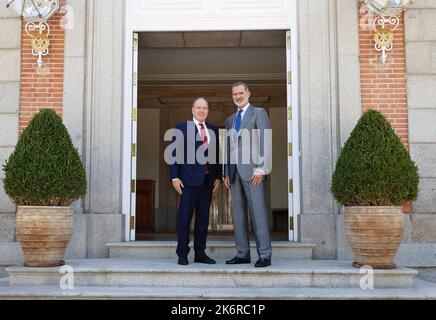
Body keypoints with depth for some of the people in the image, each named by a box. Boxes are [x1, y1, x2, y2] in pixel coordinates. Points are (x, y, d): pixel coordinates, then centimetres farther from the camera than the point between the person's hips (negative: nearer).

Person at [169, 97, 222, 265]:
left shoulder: (213, 130, 15)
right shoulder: (182, 128, 2)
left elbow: (217, 155, 14)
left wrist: (218, 177, 7)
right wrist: (174, 177, -9)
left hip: (207, 179, 5)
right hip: (189, 178, -4)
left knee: (203, 217, 8)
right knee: (185, 216, -3)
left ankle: (200, 253, 15)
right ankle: (182, 254, 4)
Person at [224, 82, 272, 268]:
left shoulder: (259, 113, 4)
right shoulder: (230, 120, 22)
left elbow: (266, 142, -5)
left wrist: (261, 168, -15)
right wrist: (226, 174, 12)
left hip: (252, 169, -6)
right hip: (235, 171, 6)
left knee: (258, 212, -9)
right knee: (238, 213, 4)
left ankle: (264, 255, -7)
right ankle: (242, 254, 9)